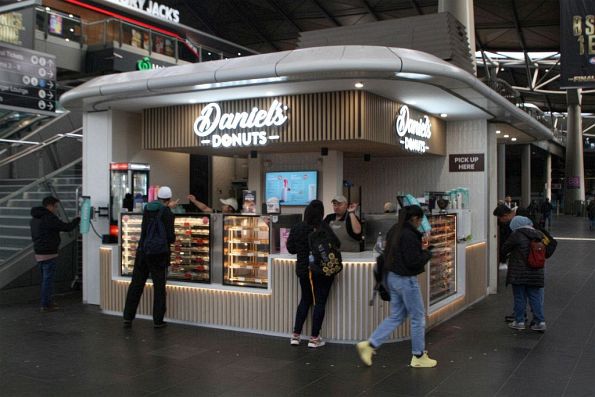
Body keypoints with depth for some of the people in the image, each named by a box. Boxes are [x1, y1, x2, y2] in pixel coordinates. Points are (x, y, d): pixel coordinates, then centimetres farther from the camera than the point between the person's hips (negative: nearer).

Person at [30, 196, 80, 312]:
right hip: (49, 254, -9)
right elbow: (67, 227, -19)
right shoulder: (49, 218, -17)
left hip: (39, 253, 9)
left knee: (45, 279, 18)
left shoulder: (35, 218, 14)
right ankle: (46, 305, 2)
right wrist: (78, 219, -3)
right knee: (48, 280, -2)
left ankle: (47, 301, 27)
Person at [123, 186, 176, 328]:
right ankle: (158, 320, 8)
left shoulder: (147, 208, 5)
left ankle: (128, 317, 11)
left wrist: (167, 208, 38)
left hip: (142, 252, 5)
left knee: (136, 285, 10)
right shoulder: (167, 214, -11)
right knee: (159, 287, 5)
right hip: (159, 255, -4)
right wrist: (173, 238, 8)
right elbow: (170, 237, -13)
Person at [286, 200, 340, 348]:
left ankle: (296, 335, 17)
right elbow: (336, 244, -19)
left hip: (303, 269, 5)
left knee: (305, 300, 19)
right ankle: (314, 338, 8)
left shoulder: (296, 228, -1)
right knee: (319, 302, 5)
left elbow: (290, 248, 5)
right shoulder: (323, 227, -15)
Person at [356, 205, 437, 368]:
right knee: (418, 317, 8)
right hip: (406, 280, -9)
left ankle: (369, 345, 10)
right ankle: (419, 357, 20)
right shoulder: (409, 235, -22)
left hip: (393, 278, 9)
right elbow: (413, 261, -22)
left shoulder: (394, 231, 7)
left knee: (396, 317, 17)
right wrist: (427, 253, -5)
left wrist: (419, 249, 10)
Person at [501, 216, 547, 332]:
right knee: (536, 297, 10)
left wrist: (510, 252, 14)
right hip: (536, 273, 5)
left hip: (519, 273, -5)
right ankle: (540, 321, 9)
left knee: (519, 297, 5)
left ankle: (519, 321, 11)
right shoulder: (539, 235, 5)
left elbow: (504, 249, -6)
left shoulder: (517, 235, -13)